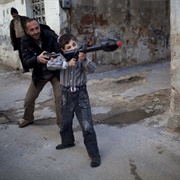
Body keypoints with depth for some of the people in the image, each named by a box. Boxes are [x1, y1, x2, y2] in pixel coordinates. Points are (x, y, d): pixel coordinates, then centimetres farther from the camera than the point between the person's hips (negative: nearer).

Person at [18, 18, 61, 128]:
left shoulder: (51, 36, -22)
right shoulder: (25, 42, -15)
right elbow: (27, 62, -25)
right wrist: (37, 59, -47)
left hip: (55, 72, -3)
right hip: (39, 74, 3)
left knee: (60, 97, -13)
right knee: (29, 99, 11)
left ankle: (61, 122, 8)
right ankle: (28, 118, 38)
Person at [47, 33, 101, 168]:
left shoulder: (82, 57, -7)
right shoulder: (62, 58, -3)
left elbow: (92, 69, -22)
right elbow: (50, 65, -19)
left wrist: (84, 60, -41)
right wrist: (67, 64, -28)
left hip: (81, 93, -3)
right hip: (66, 94, 3)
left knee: (87, 125, -5)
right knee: (65, 121, 23)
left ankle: (95, 154, 4)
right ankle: (67, 141, 50)